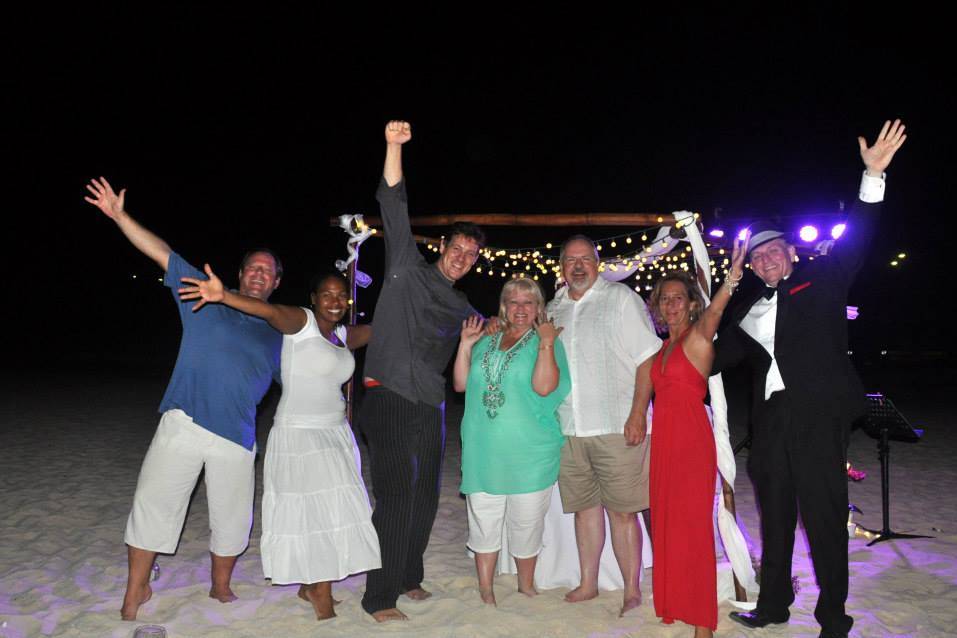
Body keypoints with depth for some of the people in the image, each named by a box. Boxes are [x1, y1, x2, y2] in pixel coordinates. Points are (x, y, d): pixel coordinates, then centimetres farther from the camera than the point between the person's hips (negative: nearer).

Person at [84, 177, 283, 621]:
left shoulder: (278, 334, 12)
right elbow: (162, 252, 1)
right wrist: (119, 216, -5)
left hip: (236, 436, 2)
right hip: (184, 423, -1)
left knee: (232, 518, 9)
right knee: (152, 504, 3)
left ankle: (221, 587, 32)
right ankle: (136, 590, 23)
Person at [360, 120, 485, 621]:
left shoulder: (463, 310, 18)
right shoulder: (408, 269, 2)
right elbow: (394, 208, -8)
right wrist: (394, 147, -18)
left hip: (430, 408, 6)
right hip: (390, 401, -6)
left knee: (424, 499, 12)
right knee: (396, 500, -7)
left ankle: (408, 577, 30)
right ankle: (379, 597, 5)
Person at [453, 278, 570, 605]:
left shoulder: (547, 342, -1)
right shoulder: (486, 341, 12)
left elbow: (544, 387, -17)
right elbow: (460, 384, 8)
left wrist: (546, 344, -18)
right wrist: (465, 345, 1)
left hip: (529, 452, -3)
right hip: (484, 450, 3)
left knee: (526, 522, 9)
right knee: (483, 519, 9)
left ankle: (526, 586, 30)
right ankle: (485, 590, 24)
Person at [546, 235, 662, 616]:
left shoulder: (620, 297, 2)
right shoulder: (553, 309, 16)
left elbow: (647, 358, -4)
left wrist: (638, 414, -12)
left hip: (616, 428, -4)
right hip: (568, 429, 5)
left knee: (622, 511, -1)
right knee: (584, 507, 12)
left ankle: (632, 592, 12)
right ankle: (588, 584, 25)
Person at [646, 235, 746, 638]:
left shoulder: (699, 337, -6)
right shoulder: (663, 347, 15)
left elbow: (715, 309, -27)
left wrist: (733, 275, -45)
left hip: (692, 440, -7)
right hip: (663, 439, 7)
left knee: (693, 525, -2)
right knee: (666, 524, 12)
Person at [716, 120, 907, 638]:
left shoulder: (820, 281, 4)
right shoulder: (746, 309, 15)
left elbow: (854, 240, -8)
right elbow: (720, 355, 15)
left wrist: (873, 175, -18)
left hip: (818, 414, -5)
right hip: (770, 418, 5)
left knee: (824, 514, 1)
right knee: (774, 513, 14)